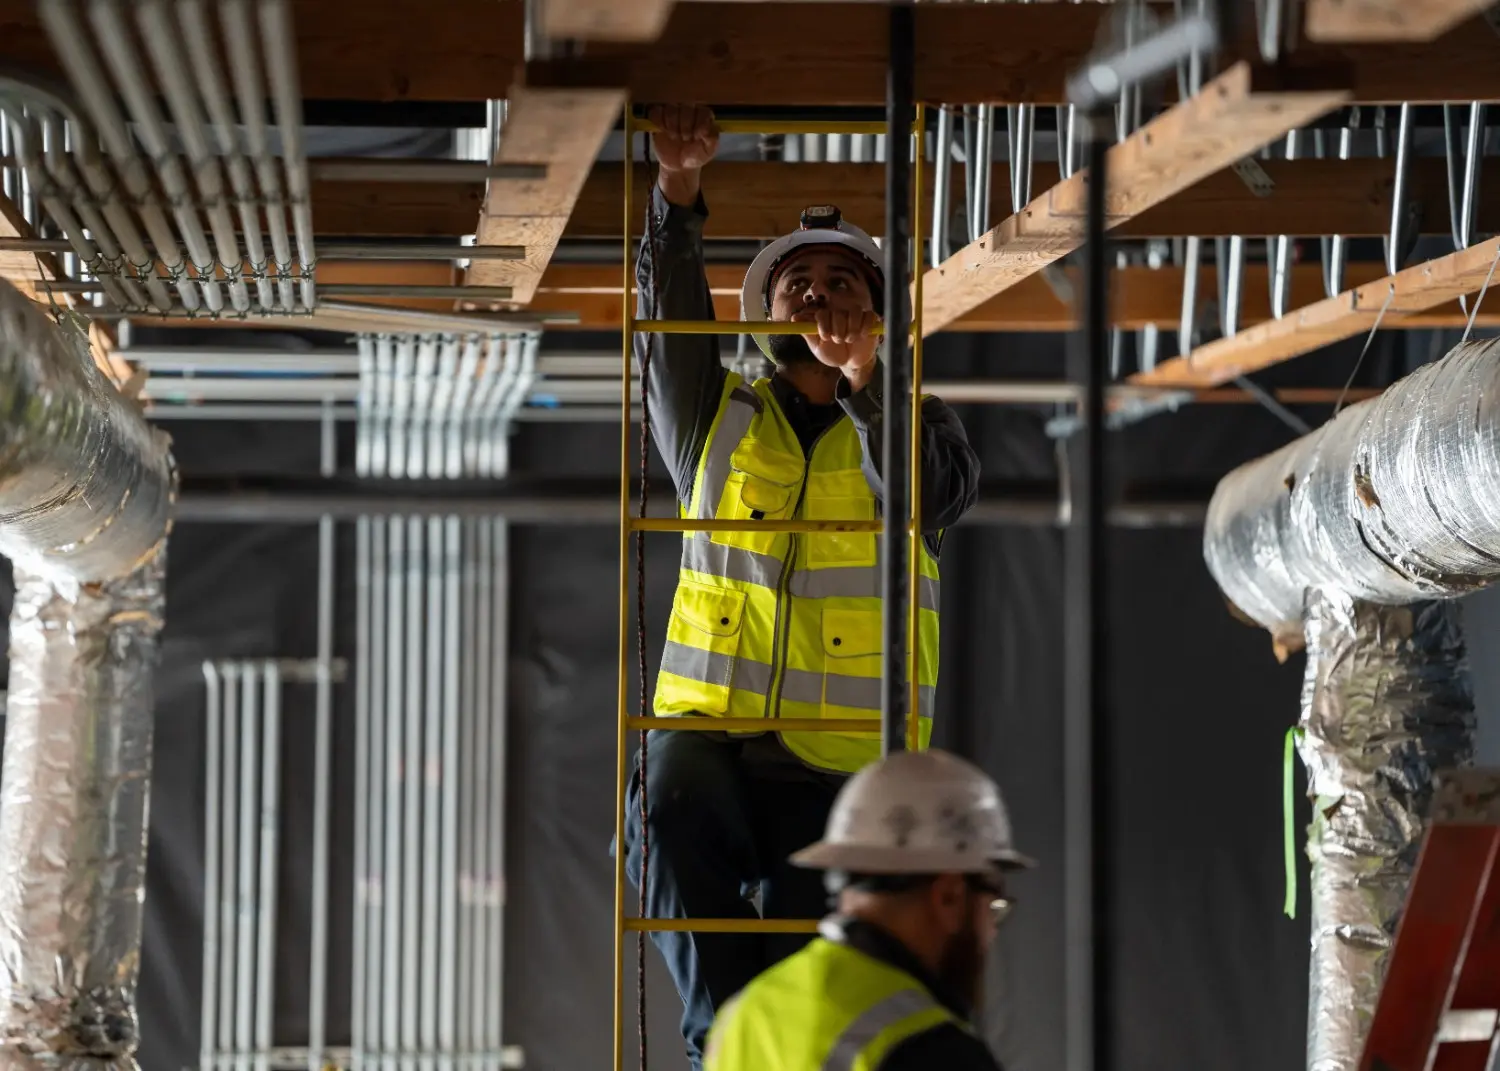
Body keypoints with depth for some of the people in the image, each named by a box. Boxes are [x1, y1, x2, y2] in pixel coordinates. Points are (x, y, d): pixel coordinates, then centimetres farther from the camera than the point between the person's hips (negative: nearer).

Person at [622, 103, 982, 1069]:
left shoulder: (915, 426, 11)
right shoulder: (719, 422, 16)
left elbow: (931, 498, -12)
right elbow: (670, 324, -1)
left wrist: (862, 376, -23)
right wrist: (679, 191, -14)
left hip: (837, 761, 0)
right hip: (709, 732, 0)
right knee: (670, 815, -34)